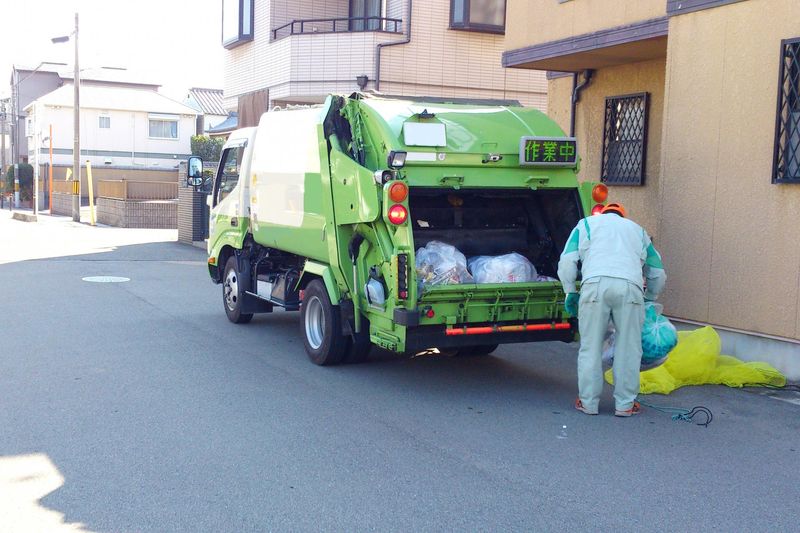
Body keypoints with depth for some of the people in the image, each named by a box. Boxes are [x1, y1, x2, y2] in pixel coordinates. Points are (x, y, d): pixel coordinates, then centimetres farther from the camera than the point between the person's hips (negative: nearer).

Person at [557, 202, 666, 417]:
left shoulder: (587, 224, 28)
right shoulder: (637, 229, 34)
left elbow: (567, 261, 13)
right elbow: (658, 272, 35)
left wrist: (569, 292, 20)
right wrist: (650, 298, 50)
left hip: (595, 284, -1)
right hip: (630, 286, 1)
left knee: (590, 346, 6)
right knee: (628, 348, 8)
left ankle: (588, 402, 11)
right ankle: (625, 404, 12)